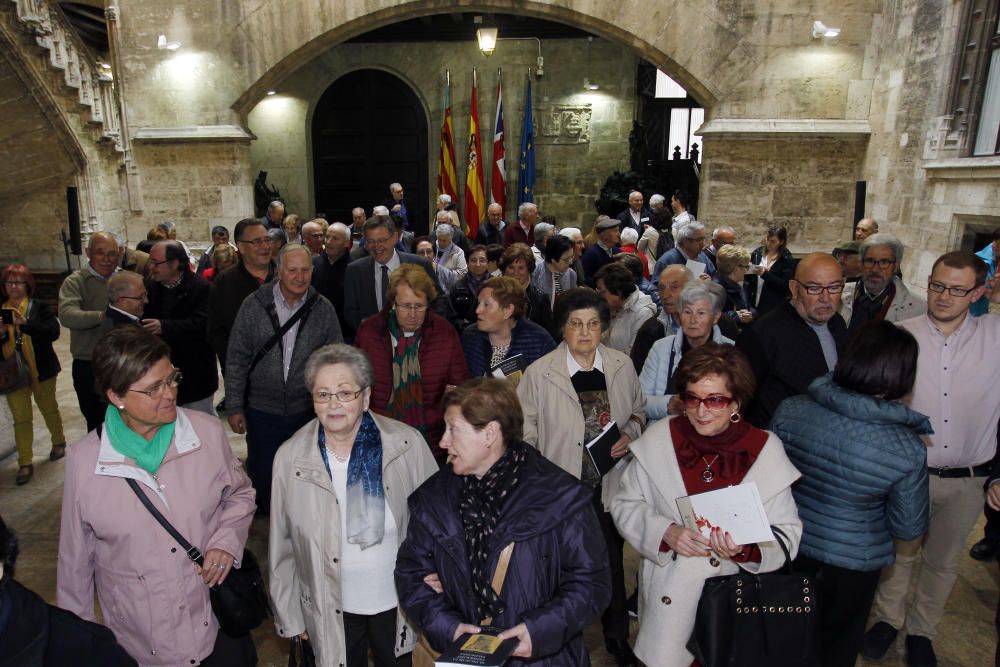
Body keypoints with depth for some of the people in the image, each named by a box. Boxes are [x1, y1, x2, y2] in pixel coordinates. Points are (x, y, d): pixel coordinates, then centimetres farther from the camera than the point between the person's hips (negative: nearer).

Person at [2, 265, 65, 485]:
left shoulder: (40, 307, -6)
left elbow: (53, 332, -20)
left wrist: (24, 323, -30)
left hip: (40, 370, -2)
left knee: (49, 408, 16)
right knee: (20, 418, 1)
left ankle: (59, 442, 37)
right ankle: (25, 464, 7)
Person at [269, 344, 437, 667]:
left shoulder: (409, 444, -17)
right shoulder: (290, 457, -14)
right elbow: (282, 545, -4)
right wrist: (289, 615, 3)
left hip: (398, 603, 1)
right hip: (331, 608, 0)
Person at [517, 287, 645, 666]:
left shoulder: (622, 367, -4)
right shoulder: (539, 373, -12)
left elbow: (638, 411, 12)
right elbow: (525, 435, -6)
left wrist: (630, 434, -8)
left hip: (611, 485, 3)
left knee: (612, 562, 19)